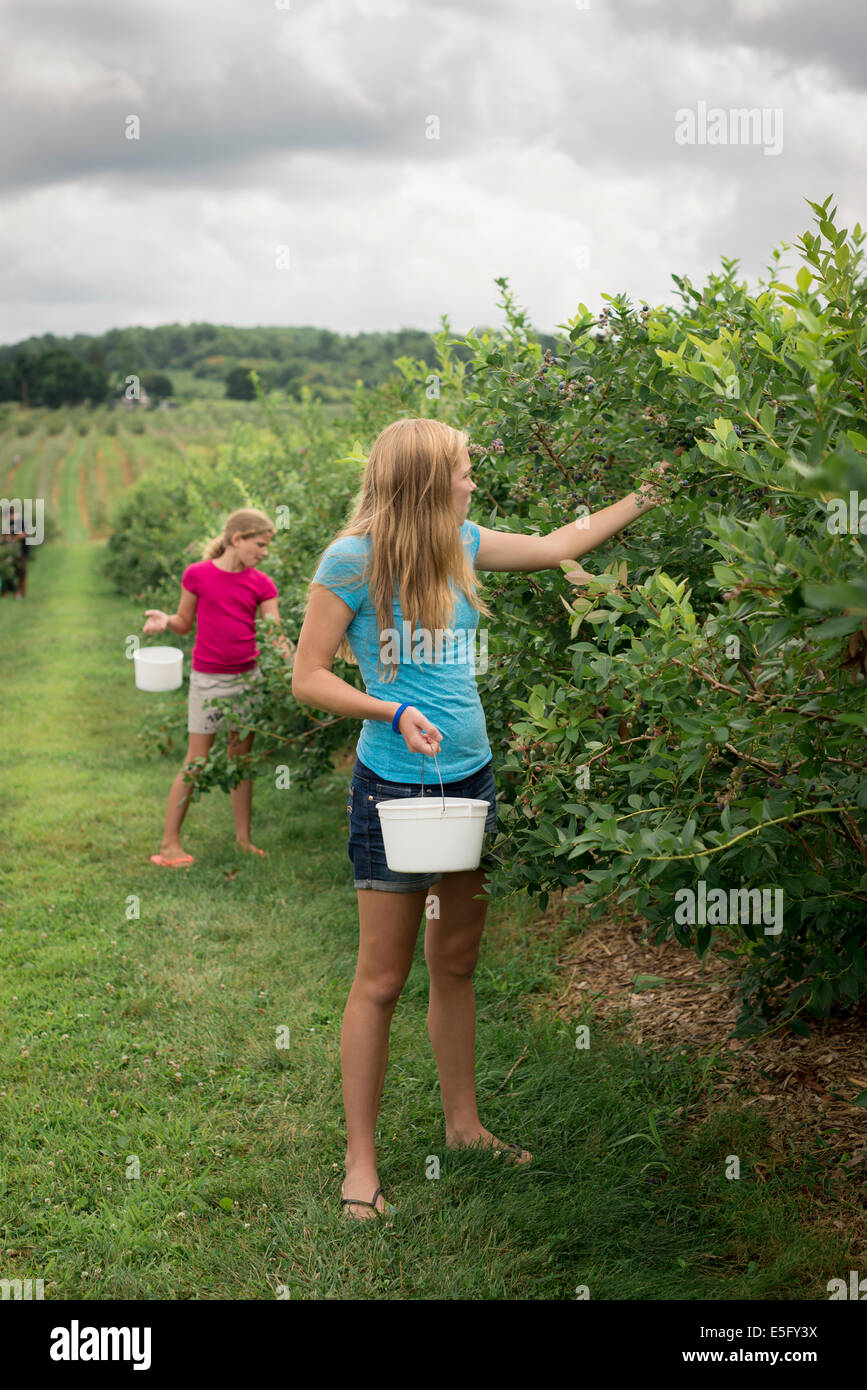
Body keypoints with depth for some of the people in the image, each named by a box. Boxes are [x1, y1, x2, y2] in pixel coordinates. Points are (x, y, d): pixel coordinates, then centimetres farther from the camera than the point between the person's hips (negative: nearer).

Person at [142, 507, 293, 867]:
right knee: (196, 762, -1)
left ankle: (243, 837, 19)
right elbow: (185, 623, 3)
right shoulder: (197, 574, -6)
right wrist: (164, 619, -17)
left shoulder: (261, 584, 2)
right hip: (208, 679, -4)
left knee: (241, 758, 10)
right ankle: (169, 842, 8)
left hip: (248, 676, 4)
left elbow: (276, 637, -1)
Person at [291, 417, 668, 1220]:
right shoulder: (353, 560, -13)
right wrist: (393, 712, -24)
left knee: (456, 965, 16)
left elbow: (557, 547, 20)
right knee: (382, 980, 0)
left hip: (470, 778, 7)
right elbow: (308, 678, -10)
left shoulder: (460, 545, 6)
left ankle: (463, 1125, 31)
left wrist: (648, 494, 23)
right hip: (394, 787, -6)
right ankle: (360, 1161, 13)